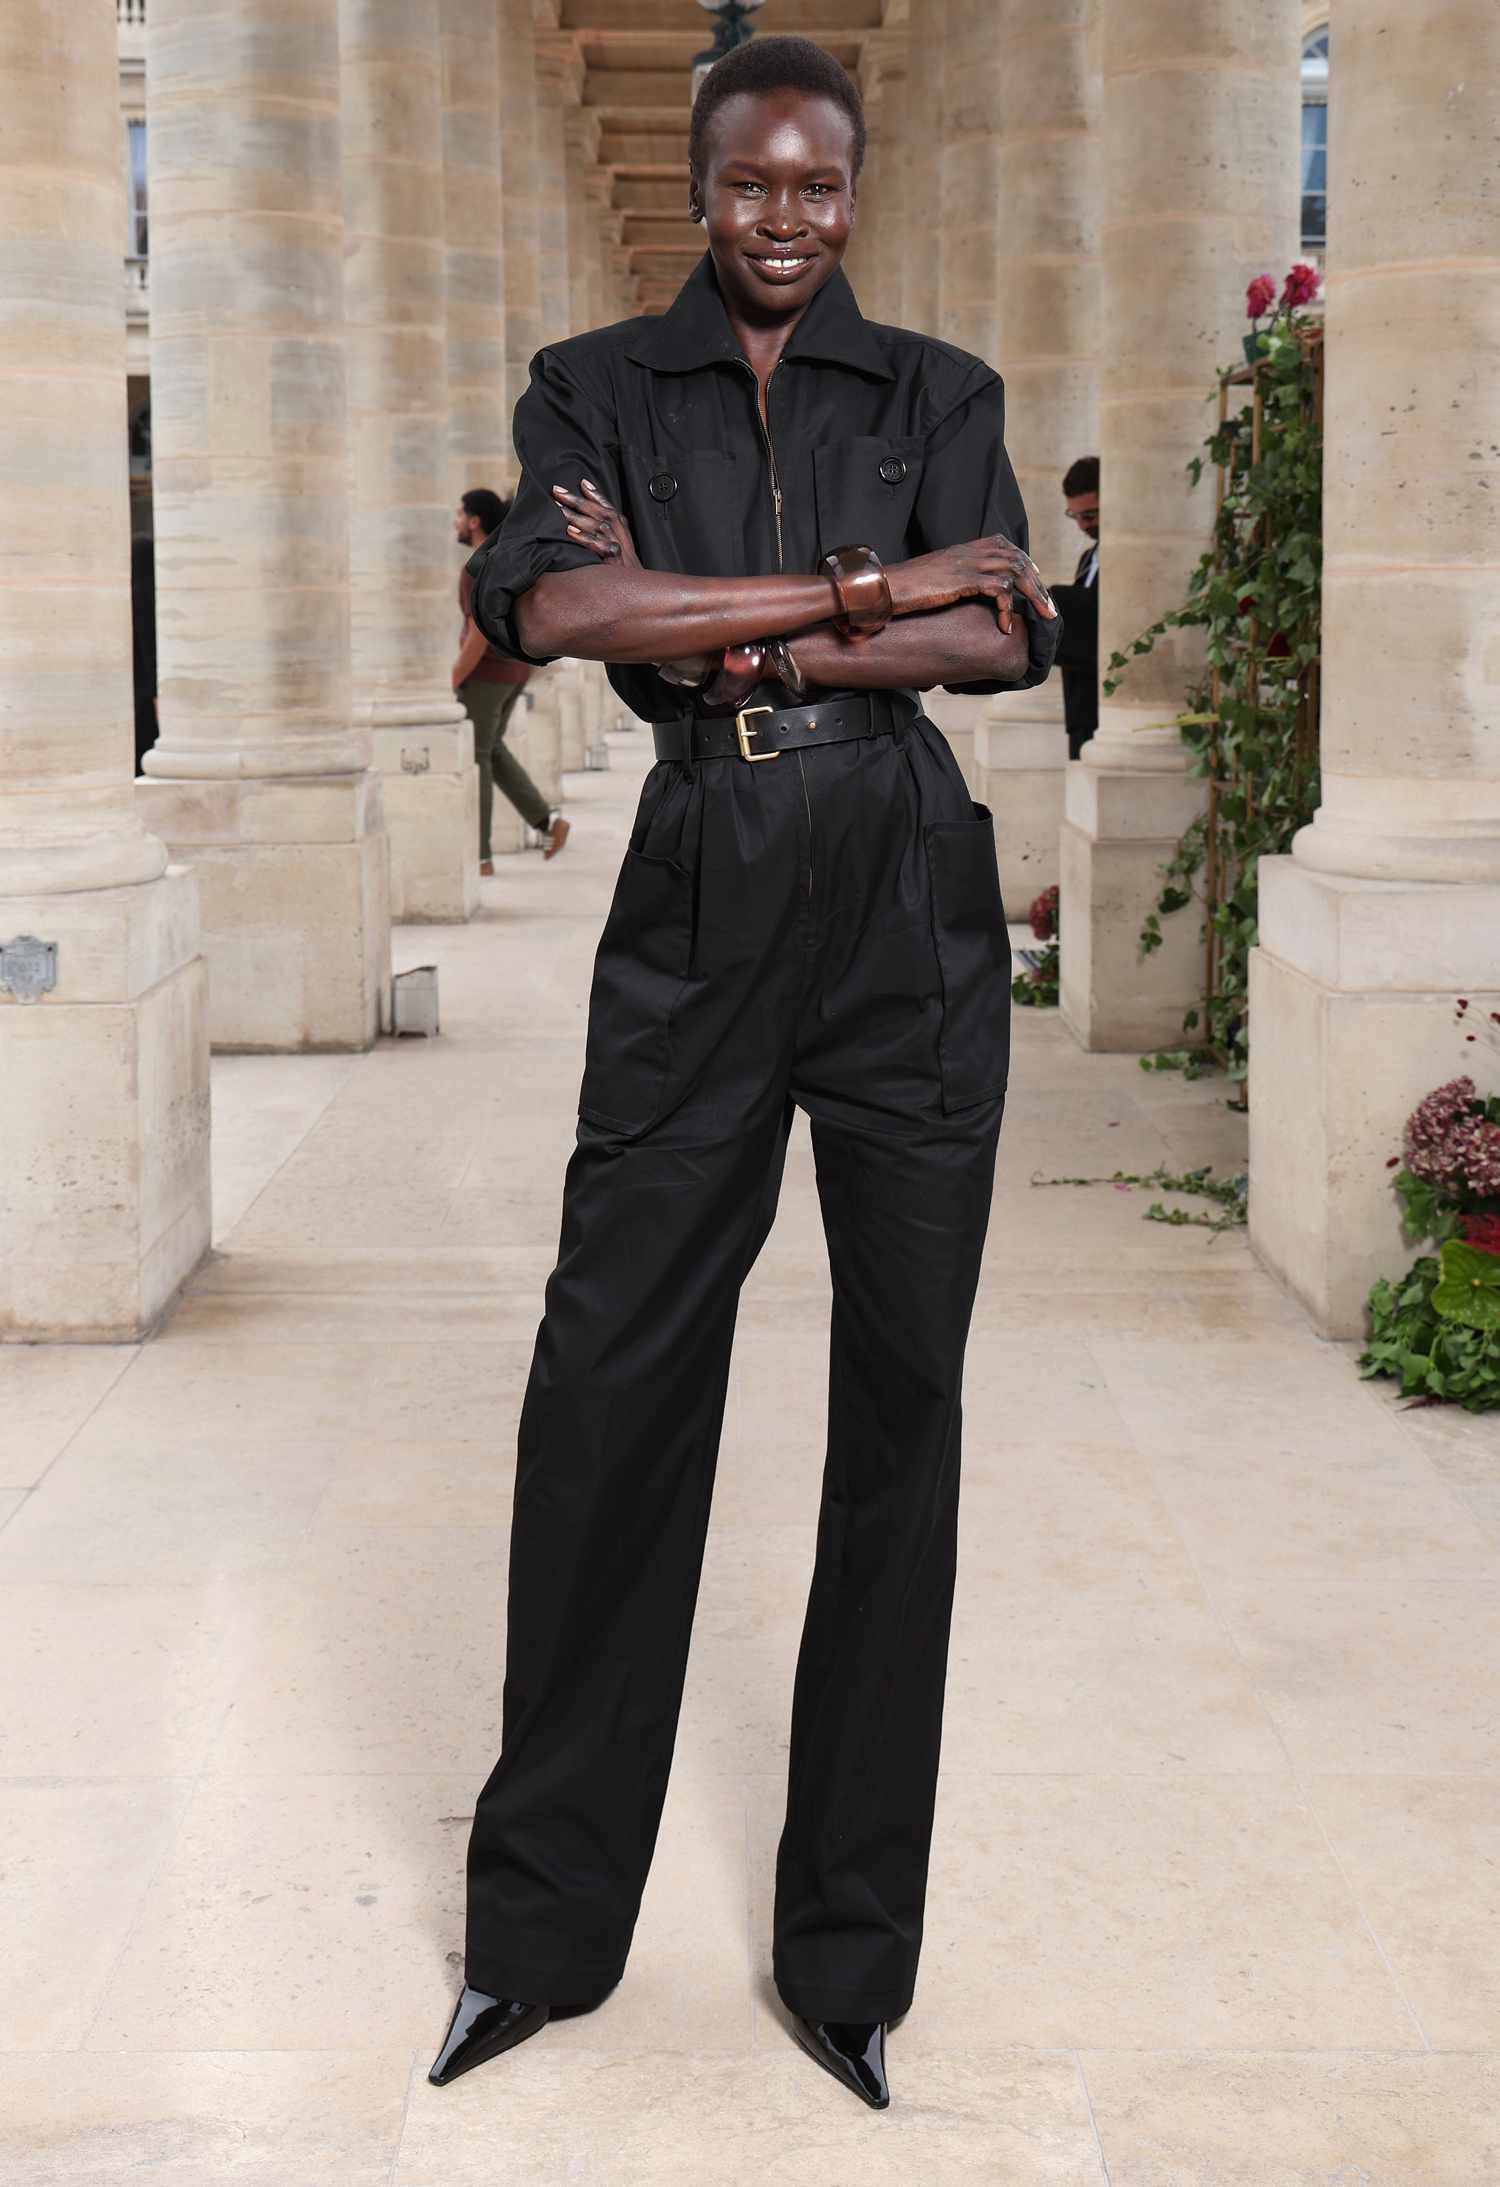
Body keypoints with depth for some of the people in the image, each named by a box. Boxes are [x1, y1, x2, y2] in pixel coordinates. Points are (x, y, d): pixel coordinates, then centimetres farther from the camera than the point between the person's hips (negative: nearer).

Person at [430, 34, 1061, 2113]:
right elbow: (546, 604, -11)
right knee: (608, 1380, -2)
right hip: (702, 910, 0)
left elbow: (1011, 638, -5)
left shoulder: (939, 391, 12)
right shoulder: (595, 386, 10)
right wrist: (873, 589, -11)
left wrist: (714, 637, -10)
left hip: (910, 914, 1)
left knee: (903, 1395, 3)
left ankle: (850, 1954, 15)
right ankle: (539, 1923, 14)